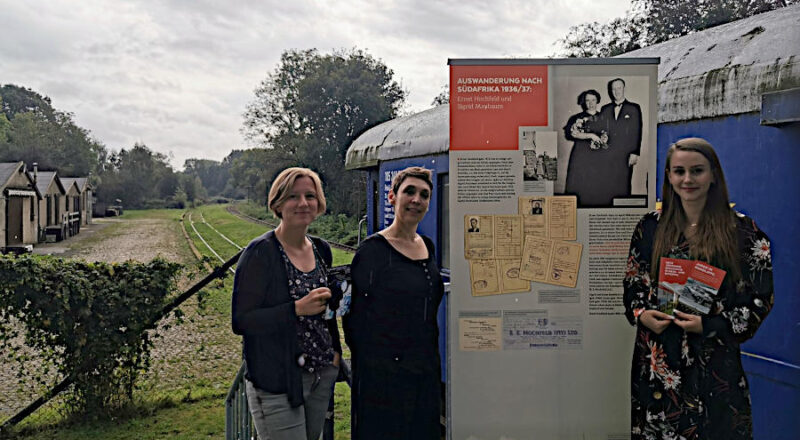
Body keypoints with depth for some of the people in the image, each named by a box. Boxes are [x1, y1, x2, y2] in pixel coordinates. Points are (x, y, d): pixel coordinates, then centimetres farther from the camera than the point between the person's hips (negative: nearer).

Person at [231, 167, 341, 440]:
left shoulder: (321, 249, 9)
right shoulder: (260, 253, -12)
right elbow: (241, 322, -15)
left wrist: (335, 351, 10)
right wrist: (297, 309, -24)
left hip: (322, 376, 7)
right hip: (277, 382, -6)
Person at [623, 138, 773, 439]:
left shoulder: (743, 231, 0)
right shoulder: (651, 227, 7)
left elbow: (761, 300, -1)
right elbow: (633, 283, 13)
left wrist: (708, 325, -13)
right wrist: (641, 313, -7)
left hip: (715, 362, -2)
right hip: (659, 361, 2)